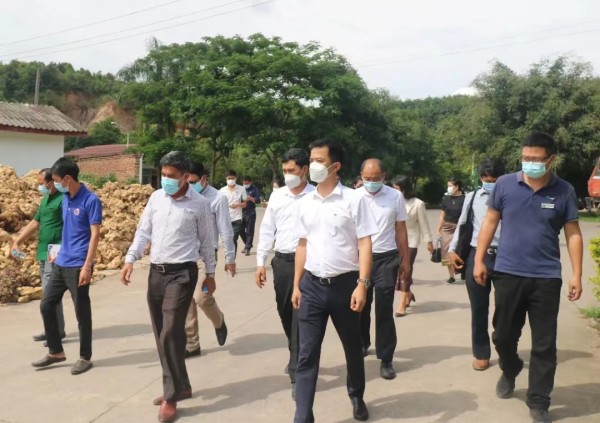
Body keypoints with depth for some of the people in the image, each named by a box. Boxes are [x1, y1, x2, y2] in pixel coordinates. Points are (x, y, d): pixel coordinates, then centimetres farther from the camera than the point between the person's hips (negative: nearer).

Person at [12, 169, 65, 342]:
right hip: (43, 253, 9)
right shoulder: (45, 200, 15)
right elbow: (35, 223, 21)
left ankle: (58, 331, 2)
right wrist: (17, 241, 16)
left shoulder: (63, 199, -13)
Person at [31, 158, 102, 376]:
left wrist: (87, 266, -21)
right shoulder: (65, 199, 9)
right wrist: (59, 252, 20)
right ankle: (56, 352, 26)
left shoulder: (90, 200, -14)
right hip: (61, 263, 8)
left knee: (82, 312, 2)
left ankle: (85, 357, 16)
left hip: (78, 266, -8)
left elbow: (95, 235, -17)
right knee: (46, 305, 11)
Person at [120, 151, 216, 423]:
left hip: (182, 273, -5)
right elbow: (143, 231, 11)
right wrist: (130, 259, 1)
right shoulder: (156, 198, 6)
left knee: (170, 334, -9)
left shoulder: (200, 203, -6)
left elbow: (206, 241, 1)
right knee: (162, 334, 11)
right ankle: (179, 386, 27)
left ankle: (171, 397, 4)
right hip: (156, 272, 6)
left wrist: (210, 274, 5)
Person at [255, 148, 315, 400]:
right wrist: (260, 262, 7)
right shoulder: (277, 196, 8)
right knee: (285, 314, 17)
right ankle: (297, 357, 40)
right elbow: (267, 230, 11)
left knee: (300, 318, -3)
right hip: (281, 261, 5)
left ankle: (297, 373, 7)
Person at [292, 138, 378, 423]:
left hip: (344, 283, -3)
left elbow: (364, 244, -9)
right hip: (312, 284, 3)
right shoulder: (305, 203, 6)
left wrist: (362, 284, -16)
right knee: (307, 354, 3)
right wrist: (296, 285, 9)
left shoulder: (353, 200, -7)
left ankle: (356, 397, 42)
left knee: (353, 347, 17)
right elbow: (302, 245, 11)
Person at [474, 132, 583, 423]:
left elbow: (573, 234, 3)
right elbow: (490, 222, 4)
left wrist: (577, 275, -2)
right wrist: (479, 260, 1)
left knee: (544, 345, 5)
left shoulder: (564, 191, -2)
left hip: (546, 278, 0)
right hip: (507, 274, 1)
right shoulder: (505, 184, -2)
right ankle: (509, 372, 44)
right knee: (503, 335, 14)